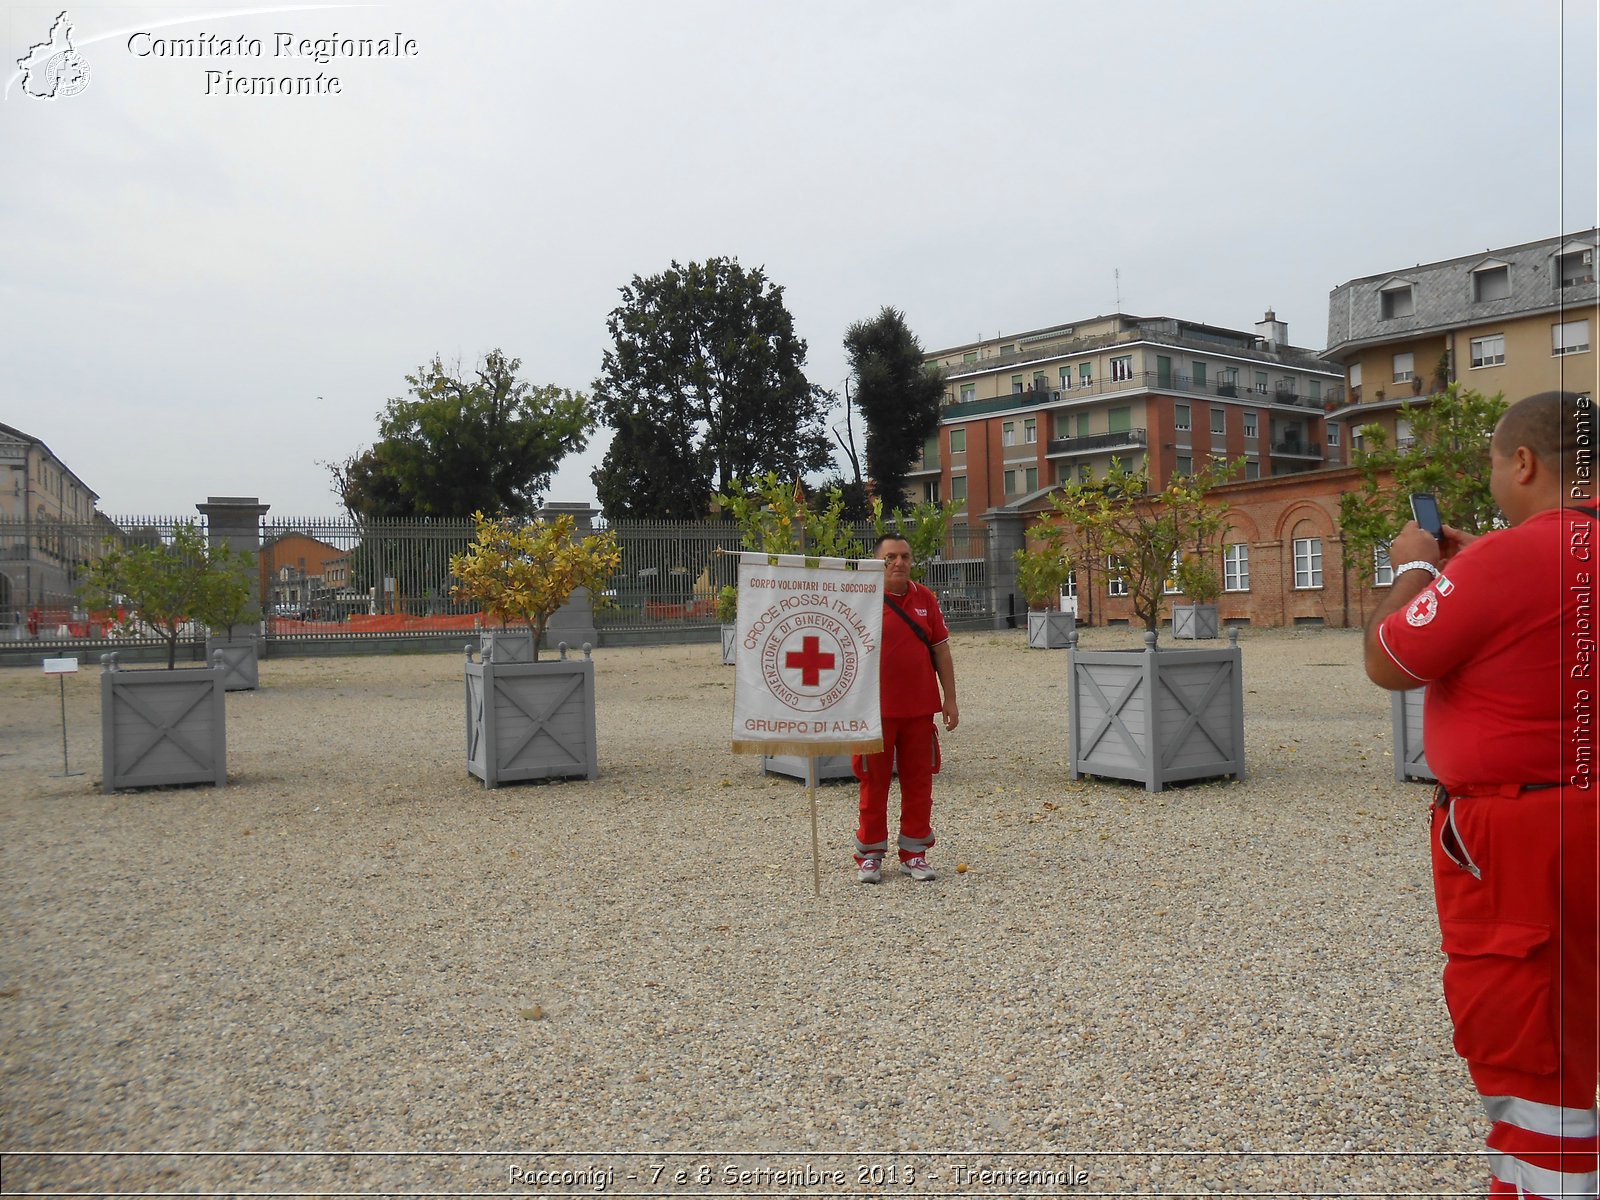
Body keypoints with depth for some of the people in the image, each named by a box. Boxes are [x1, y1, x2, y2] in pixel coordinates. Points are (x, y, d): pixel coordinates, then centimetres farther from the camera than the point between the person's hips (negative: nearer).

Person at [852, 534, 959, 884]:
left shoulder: (925, 599, 7)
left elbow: (940, 650, 10)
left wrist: (949, 698, 7)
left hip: (920, 708, 4)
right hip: (877, 709, -3)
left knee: (918, 781, 8)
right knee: (874, 781, 6)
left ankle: (914, 852, 20)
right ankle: (869, 854, 17)